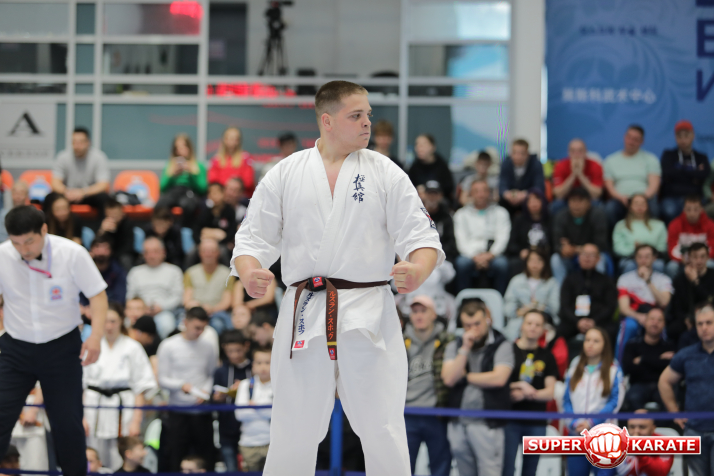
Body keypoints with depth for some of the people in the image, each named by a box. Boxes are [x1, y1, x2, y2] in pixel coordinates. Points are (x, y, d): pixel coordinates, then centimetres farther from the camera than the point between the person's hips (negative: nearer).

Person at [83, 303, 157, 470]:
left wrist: (136, 421, -6)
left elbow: (141, 387, 0)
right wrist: (81, 417, -2)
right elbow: (81, 384, 6)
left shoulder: (132, 348, 1)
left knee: (121, 465, -9)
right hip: (95, 410, 2)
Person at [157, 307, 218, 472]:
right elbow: (163, 380, 0)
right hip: (178, 412, -2)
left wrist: (206, 391, -7)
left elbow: (212, 375, 13)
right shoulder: (168, 346, 1)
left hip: (202, 412, 2)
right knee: (175, 460, -4)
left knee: (207, 460, 0)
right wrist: (182, 385, -18)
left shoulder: (208, 347, 9)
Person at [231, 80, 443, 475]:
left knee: (383, 434, 0)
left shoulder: (385, 173, 5)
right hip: (305, 317, 1)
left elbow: (421, 236, 1)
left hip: (369, 317, 0)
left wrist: (418, 270, -22)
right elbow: (254, 237, 6)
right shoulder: (285, 175, 7)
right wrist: (248, 273, -16)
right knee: (293, 432, 5)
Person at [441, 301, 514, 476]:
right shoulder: (455, 347, 11)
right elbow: (449, 379, -3)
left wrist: (465, 376, -2)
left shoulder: (501, 346, -2)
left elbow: (498, 379, -16)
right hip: (458, 423, 5)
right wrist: (465, 349, -8)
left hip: (487, 423, -5)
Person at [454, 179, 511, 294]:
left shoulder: (500, 212, 16)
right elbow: (461, 240, 4)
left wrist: (490, 254, -15)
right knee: (462, 263, -34)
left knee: (501, 263, -34)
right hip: (470, 254, 0)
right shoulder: (461, 214, 16)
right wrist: (475, 257, -14)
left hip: (493, 255, 0)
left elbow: (502, 238, 4)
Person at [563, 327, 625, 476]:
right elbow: (567, 400, 9)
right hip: (577, 434, 3)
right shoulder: (575, 368, 12)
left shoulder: (614, 369, 3)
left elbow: (615, 402, -4)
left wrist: (592, 422, -12)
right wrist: (574, 423, -8)